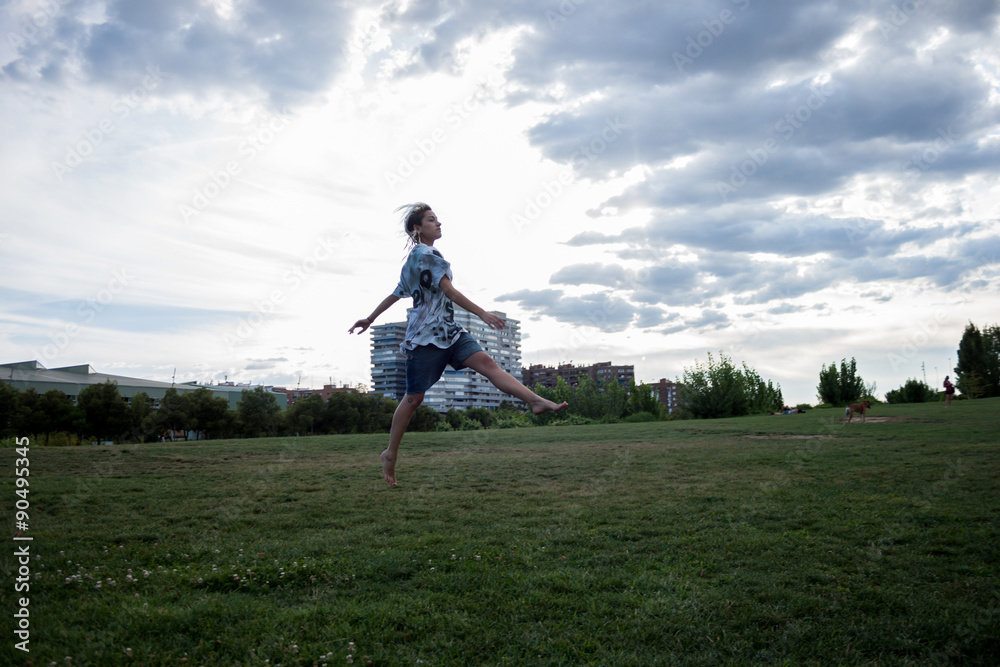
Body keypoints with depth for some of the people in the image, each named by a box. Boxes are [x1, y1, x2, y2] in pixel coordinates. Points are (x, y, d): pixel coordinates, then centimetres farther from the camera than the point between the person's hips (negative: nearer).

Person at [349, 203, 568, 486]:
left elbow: (394, 295, 27)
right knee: (414, 397, -2)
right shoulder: (425, 253, -8)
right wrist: (483, 314, -19)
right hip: (425, 336, -9)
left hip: (448, 332, 9)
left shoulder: (415, 259, 22)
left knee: (486, 362, -13)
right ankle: (390, 454, 11)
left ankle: (536, 401, -29)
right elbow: (448, 290, -17)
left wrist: (369, 319, 33)